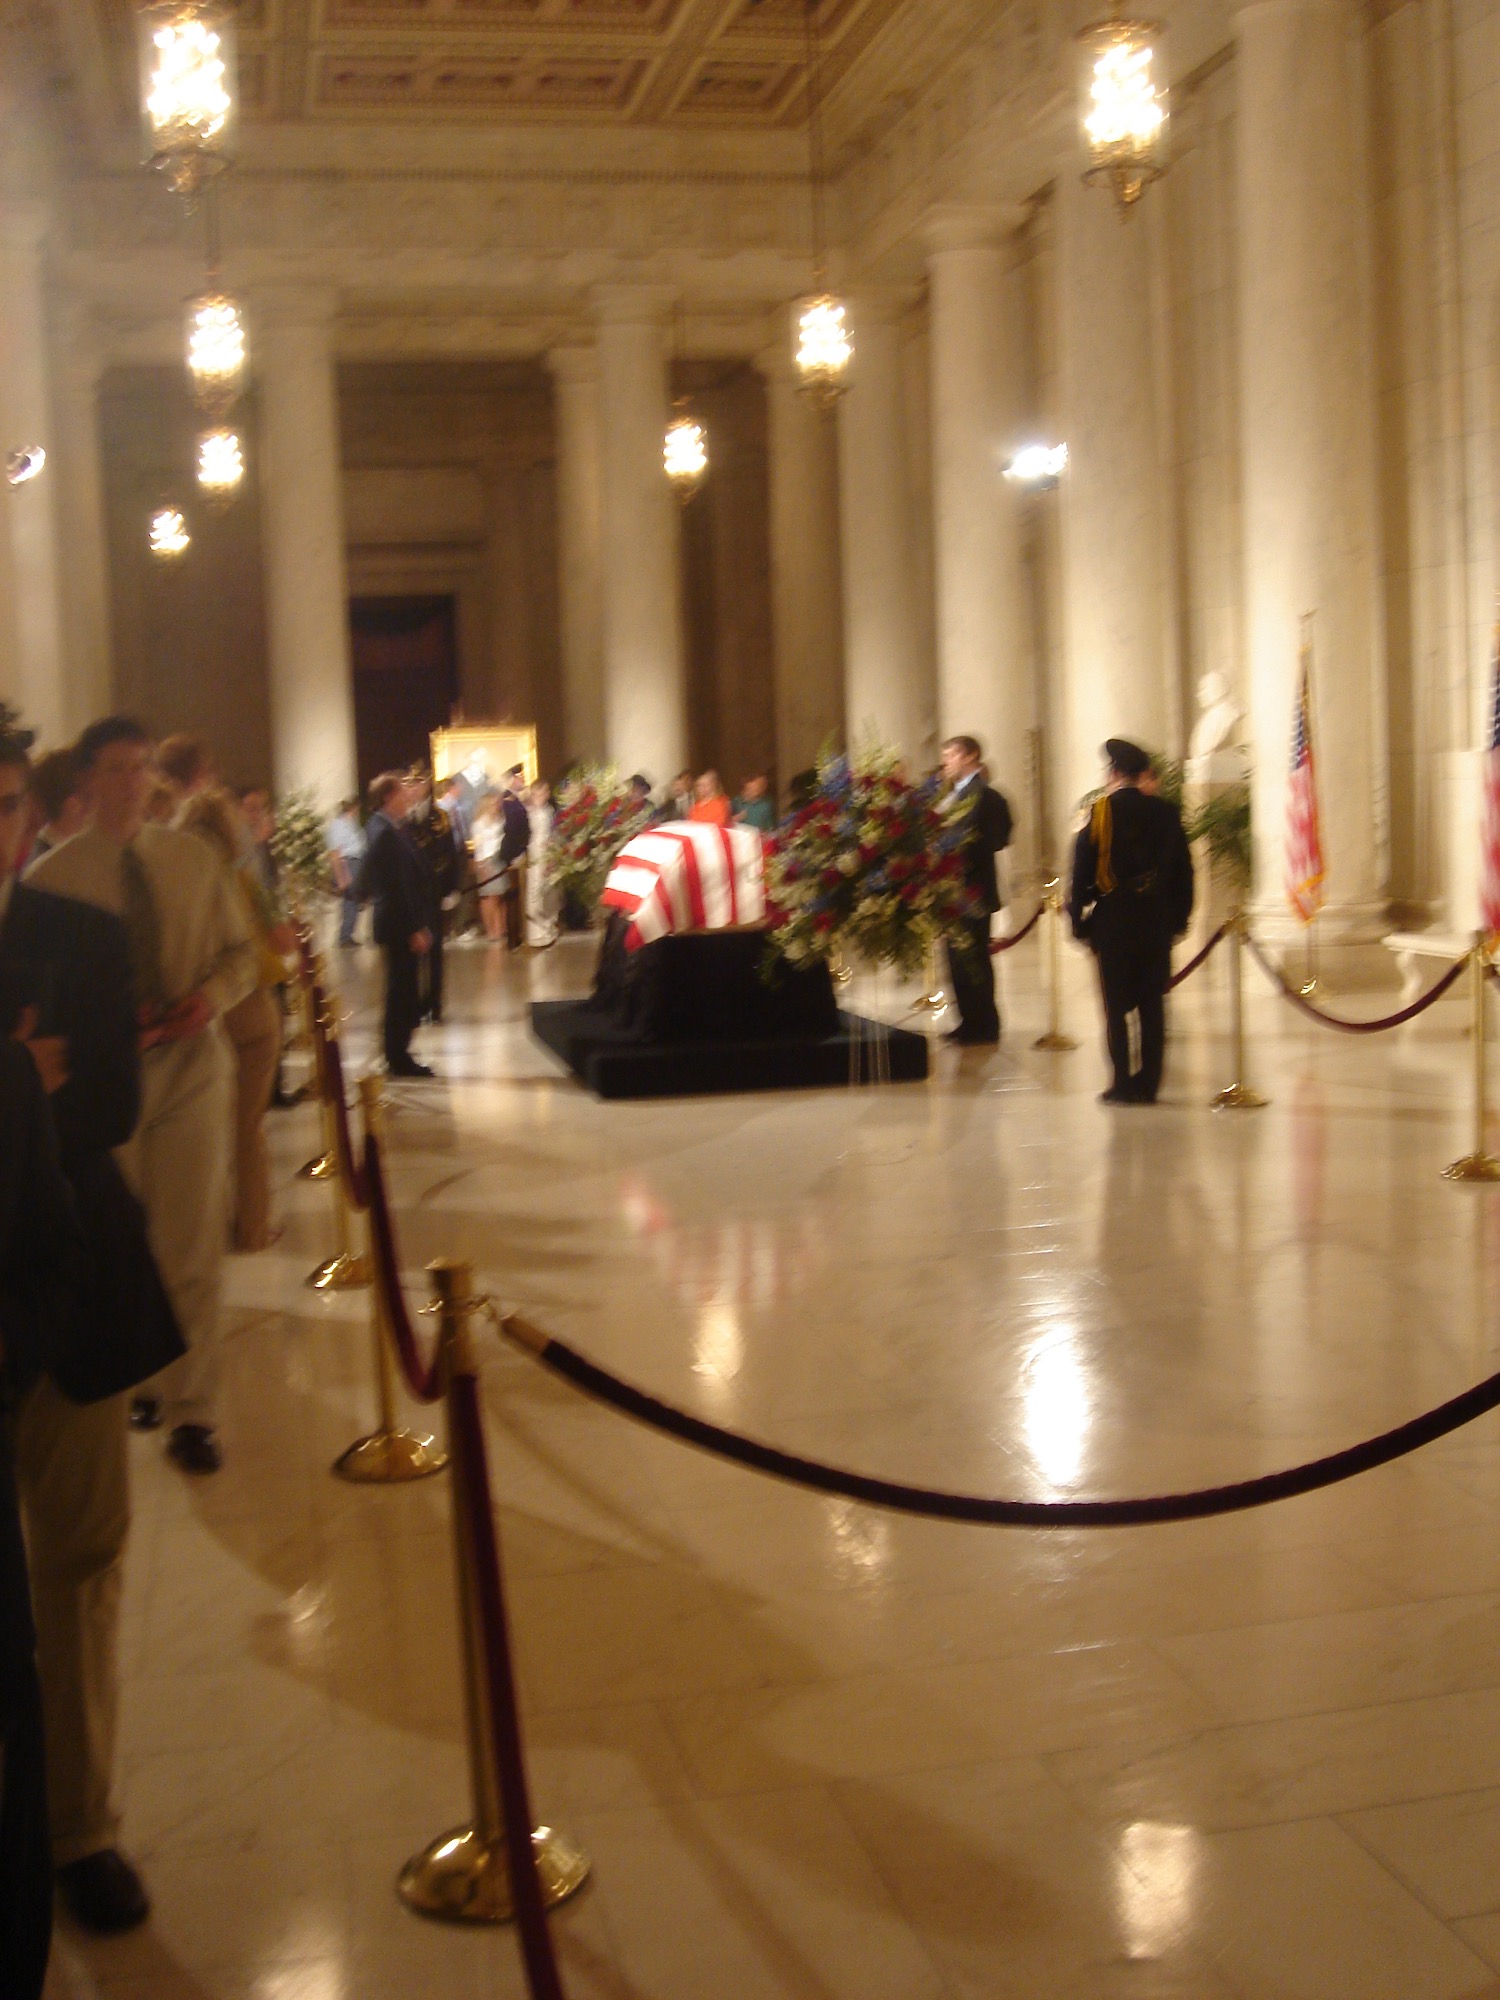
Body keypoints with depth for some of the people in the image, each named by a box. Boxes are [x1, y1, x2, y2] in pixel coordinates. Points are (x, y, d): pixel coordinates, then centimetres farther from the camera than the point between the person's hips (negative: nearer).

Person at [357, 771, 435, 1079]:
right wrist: (415, 929, -19)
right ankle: (399, 1059, 6)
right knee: (402, 992, -2)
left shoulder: (383, 828, 12)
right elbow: (396, 886, -21)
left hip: (398, 925, 10)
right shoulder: (386, 833, -19)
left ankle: (398, 1055, 23)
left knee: (402, 992, 15)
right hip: (400, 925, -10)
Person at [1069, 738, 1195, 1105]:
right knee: (1152, 1003, 7)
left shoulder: (1102, 812, -7)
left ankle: (1127, 1084, 2)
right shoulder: (1167, 812, 5)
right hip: (1158, 924, 4)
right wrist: (1177, 917, 17)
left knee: (1120, 1005, 2)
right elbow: (1183, 871, 9)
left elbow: (1082, 871, -7)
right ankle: (1148, 1085, 10)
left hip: (1113, 923, -4)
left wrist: (1079, 918, 1)